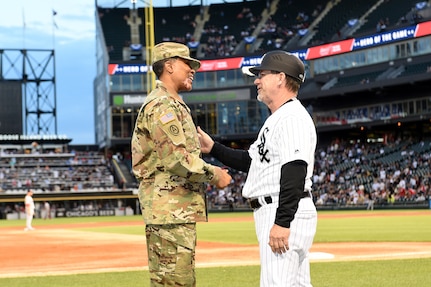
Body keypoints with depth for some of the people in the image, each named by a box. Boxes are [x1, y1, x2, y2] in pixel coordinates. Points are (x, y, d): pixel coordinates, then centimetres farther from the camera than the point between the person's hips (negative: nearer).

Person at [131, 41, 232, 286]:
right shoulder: (161, 105, -11)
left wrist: (212, 173, 11)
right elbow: (176, 159, -20)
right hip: (169, 207, -11)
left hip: (181, 208, 11)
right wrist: (215, 175, -10)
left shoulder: (176, 105, 23)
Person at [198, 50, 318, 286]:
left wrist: (282, 222, -28)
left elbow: (295, 172, -23)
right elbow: (251, 161, 28)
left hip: (286, 214, -11)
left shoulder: (293, 118, -13)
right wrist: (213, 148, 21)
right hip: (271, 213, 11)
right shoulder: (276, 119, 21)